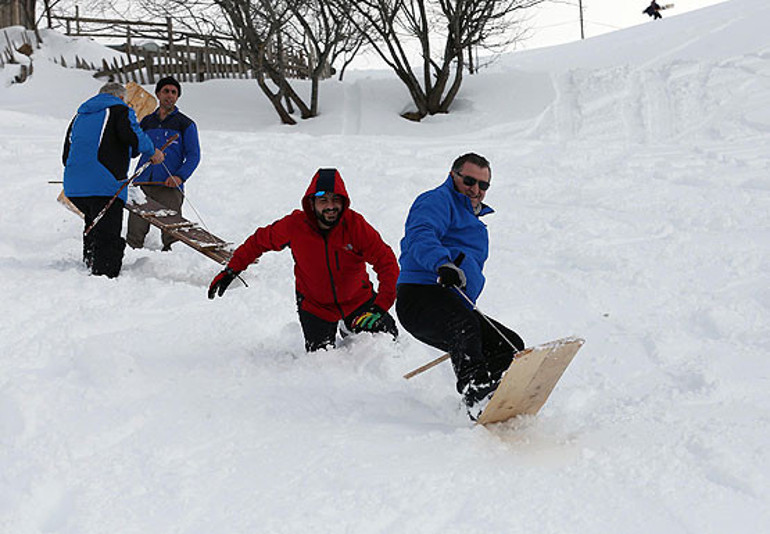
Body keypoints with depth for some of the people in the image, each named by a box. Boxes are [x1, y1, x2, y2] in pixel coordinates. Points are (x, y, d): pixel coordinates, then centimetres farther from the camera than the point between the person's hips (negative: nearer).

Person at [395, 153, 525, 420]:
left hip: (453, 305, 10)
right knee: (465, 326, -38)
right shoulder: (437, 201, 3)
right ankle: (478, 399, -56)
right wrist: (442, 264, -38)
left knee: (511, 346, -4)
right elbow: (421, 236, -19)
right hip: (421, 296, -10)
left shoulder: (472, 218, 34)